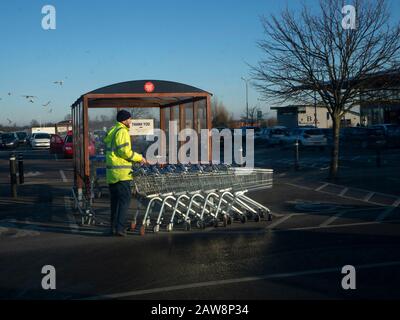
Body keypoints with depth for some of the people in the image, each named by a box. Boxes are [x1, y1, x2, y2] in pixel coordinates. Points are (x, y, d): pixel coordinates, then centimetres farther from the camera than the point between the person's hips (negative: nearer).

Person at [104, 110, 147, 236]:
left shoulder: (111, 131, 19)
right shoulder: (122, 131, -11)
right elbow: (125, 151, -19)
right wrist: (139, 157, -6)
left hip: (111, 172, 9)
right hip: (121, 173, -9)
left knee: (115, 200, 13)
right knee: (125, 199, -4)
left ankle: (114, 227, 17)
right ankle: (120, 227, -7)